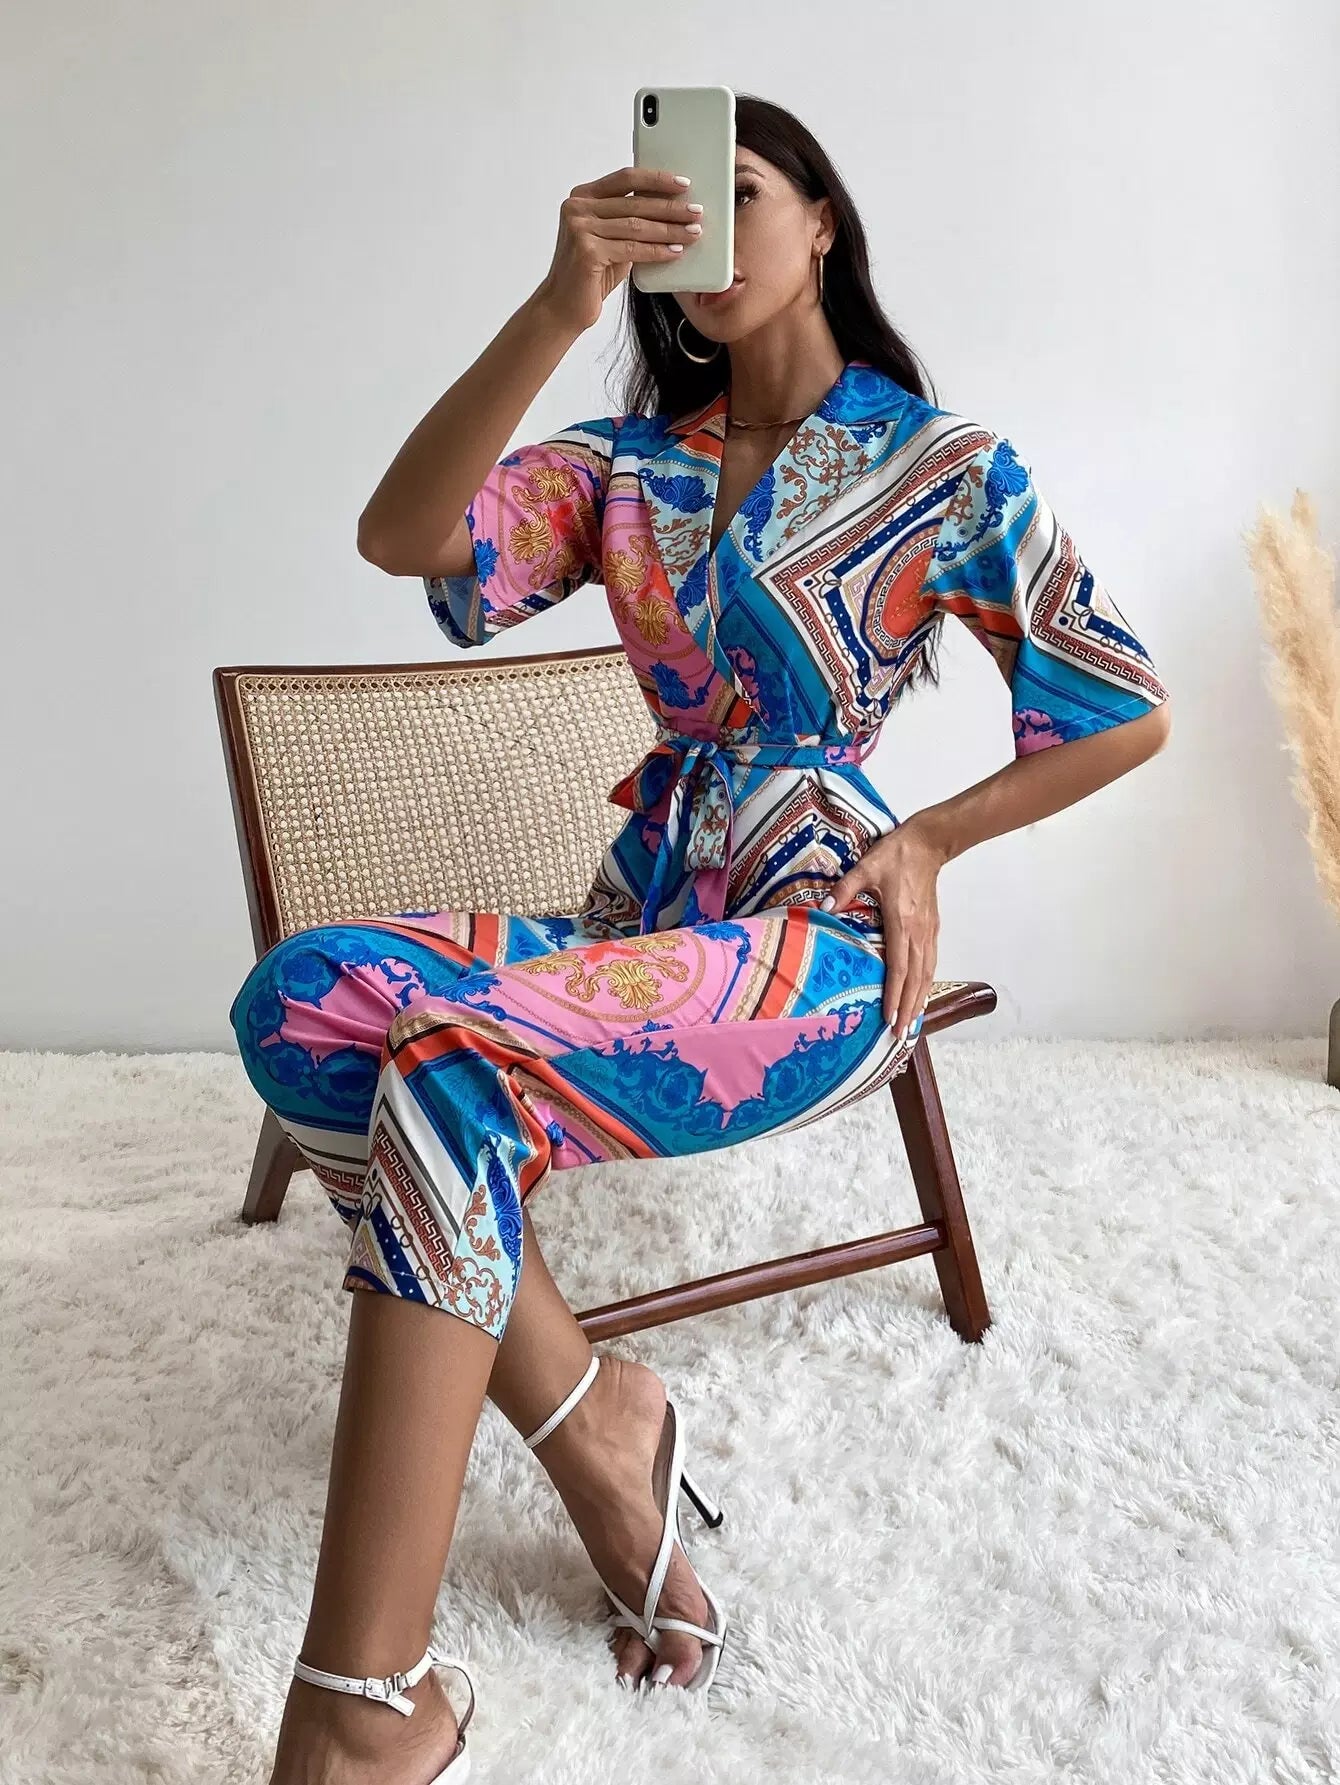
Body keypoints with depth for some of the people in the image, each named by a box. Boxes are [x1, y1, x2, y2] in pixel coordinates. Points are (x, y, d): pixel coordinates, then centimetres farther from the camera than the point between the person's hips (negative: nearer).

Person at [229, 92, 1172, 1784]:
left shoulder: (945, 467, 4)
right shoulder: (629, 466, 13)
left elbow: (1126, 714, 8)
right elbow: (400, 537, -7)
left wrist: (926, 838, 0)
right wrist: (559, 305, -17)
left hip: (824, 937, -5)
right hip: (647, 913, 5)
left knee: (455, 1060, -32)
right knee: (308, 992, -24)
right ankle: (593, 1423, -12)